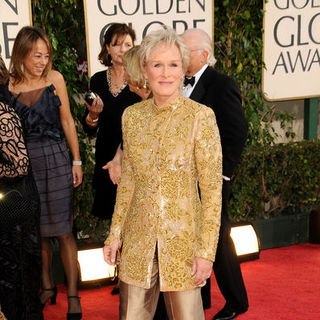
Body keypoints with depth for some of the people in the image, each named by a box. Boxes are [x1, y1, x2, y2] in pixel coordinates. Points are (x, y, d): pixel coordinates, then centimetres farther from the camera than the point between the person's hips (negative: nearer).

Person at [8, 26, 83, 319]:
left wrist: (77, 161, 4)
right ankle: (47, 287, 30)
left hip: (55, 159, -1)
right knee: (38, 231, 12)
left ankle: (73, 296, 9)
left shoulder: (55, 78, -2)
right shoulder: (8, 84, -3)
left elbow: (67, 121, 5)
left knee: (63, 231, 1)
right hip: (24, 162, 1)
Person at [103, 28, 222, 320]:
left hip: (183, 236, -4)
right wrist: (115, 234, 8)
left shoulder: (200, 116, -10)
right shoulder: (132, 115, 4)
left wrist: (206, 251, -13)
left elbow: (212, 189, -10)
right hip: (139, 238, 4)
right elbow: (128, 179, 11)